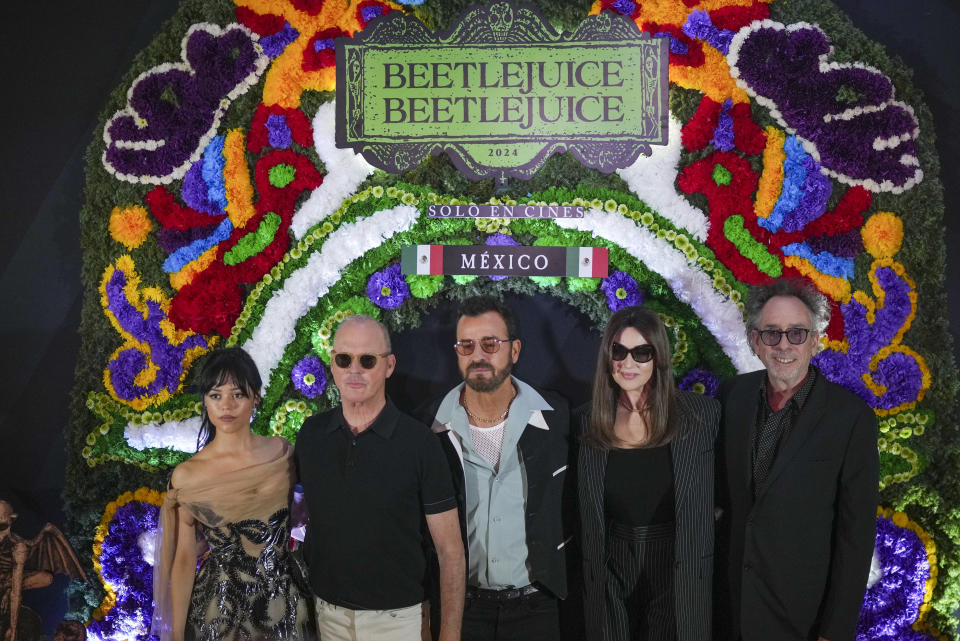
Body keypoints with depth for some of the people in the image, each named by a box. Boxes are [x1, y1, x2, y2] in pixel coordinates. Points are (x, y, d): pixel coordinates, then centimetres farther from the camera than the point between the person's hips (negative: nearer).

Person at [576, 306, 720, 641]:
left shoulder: (702, 414, -8)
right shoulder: (585, 421, -2)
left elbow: (719, 498, -2)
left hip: (680, 576, -1)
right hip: (610, 577, 2)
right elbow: (583, 512, 6)